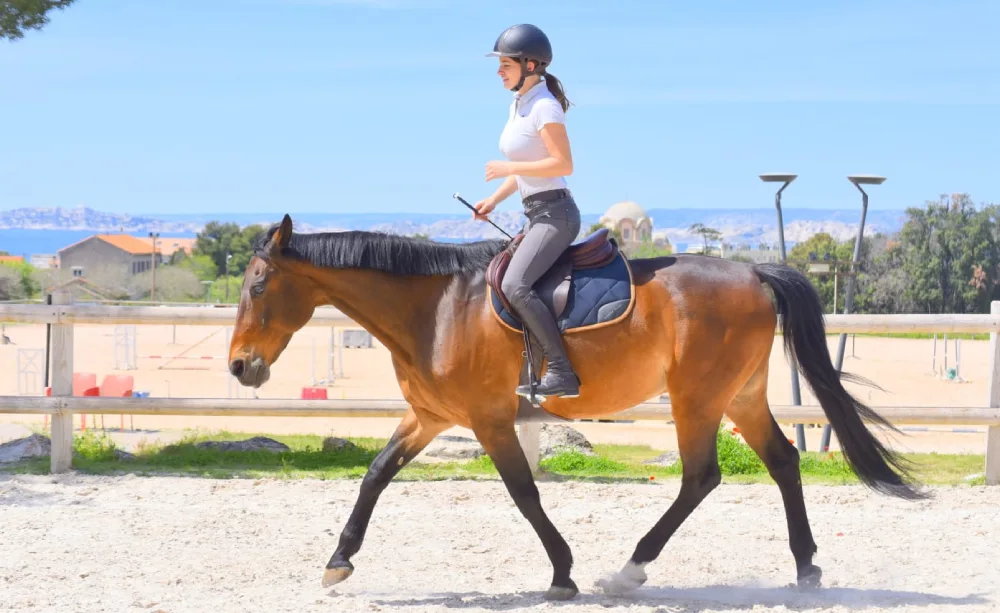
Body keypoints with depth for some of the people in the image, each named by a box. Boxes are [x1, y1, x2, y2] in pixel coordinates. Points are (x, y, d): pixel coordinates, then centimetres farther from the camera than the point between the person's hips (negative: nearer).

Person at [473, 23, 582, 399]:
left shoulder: (544, 107, -13)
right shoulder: (517, 106, 15)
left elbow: (563, 164, -21)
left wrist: (506, 168, -18)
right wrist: (494, 200, 11)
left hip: (555, 212, -11)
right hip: (537, 214, 11)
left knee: (514, 285, -25)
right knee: (498, 277, 12)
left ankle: (562, 372, -24)